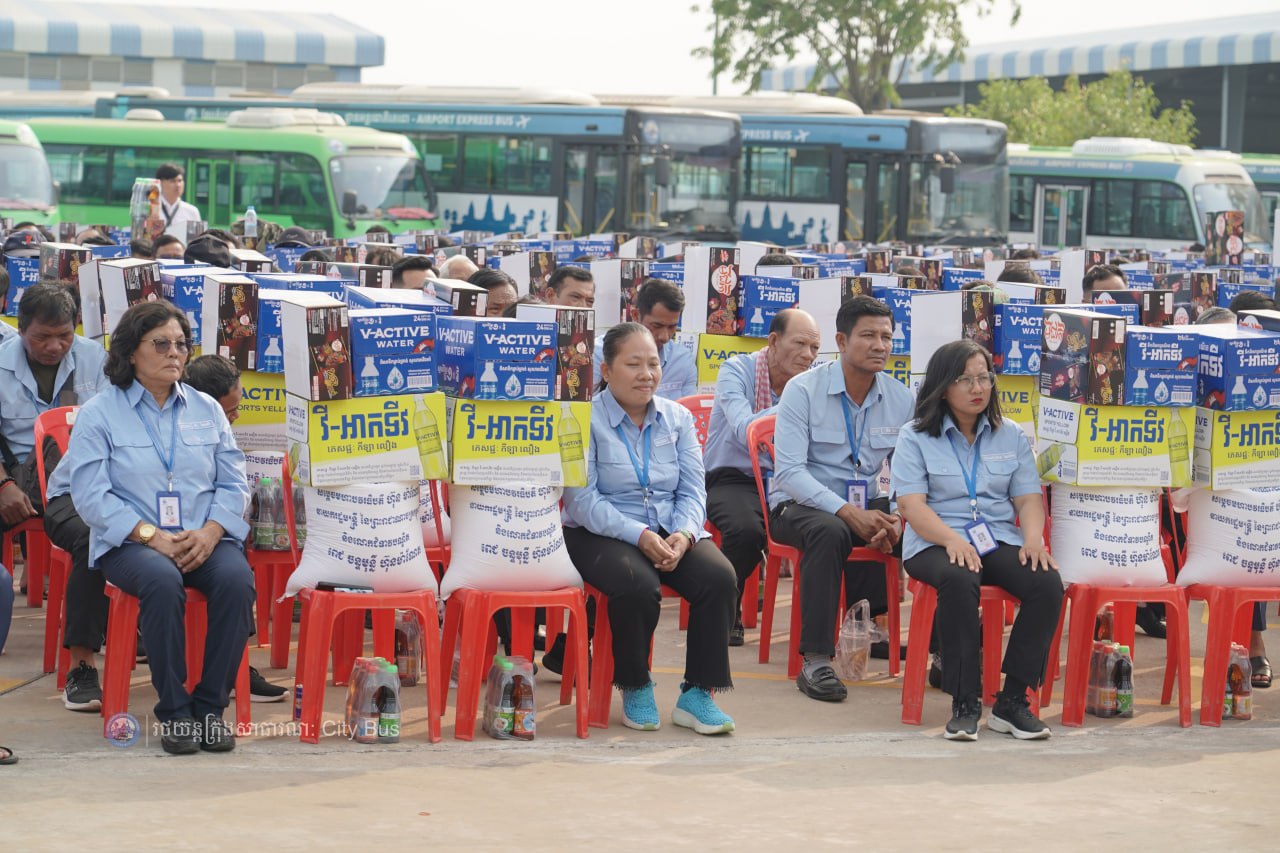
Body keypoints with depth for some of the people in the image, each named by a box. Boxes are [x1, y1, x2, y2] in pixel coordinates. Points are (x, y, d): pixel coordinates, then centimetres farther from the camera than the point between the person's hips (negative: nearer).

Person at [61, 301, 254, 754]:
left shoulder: (207, 410, 16)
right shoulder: (99, 414, 4)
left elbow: (233, 483, 10)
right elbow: (91, 495, -7)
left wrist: (210, 532, -10)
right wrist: (152, 536, -17)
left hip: (204, 539, 3)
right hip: (130, 542, -3)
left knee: (237, 578, -30)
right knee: (162, 580, -37)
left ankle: (210, 706, -18)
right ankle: (174, 711, -24)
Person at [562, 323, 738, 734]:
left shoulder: (678, 418, 12)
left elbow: (692, 491, 6)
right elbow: (582, 500, -12)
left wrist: (684, 534, -16)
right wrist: (639, 535, -23)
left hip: (671, 533, 5)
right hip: (602, 534, -4)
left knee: (720, 577, -25)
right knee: (638, 585, -35)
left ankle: (697, 695, -14)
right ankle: (635, 690, -9)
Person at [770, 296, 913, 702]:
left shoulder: (900, 398, 4)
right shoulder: (803, 390, -9)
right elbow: (789, 471, -18)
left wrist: (899, 518, -21)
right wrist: (847, 512, -30)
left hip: (866, 505, 5)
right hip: (799, 505, -4)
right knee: (830, 530, -39)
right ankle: (815, 663, -38)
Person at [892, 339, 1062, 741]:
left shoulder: (1011, 436, 17)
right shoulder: (916, 438, 5)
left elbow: (1028, 498, 12)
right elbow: (911, 504, -6)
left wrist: (1033, 538, -11)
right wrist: (953, 540, -23)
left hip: (1000, 541, 4)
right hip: (936, 543, -4)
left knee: (1048, 583, -28)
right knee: (959, 581, -39)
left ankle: (1012, 701, -21)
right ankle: (965, 703, -32)